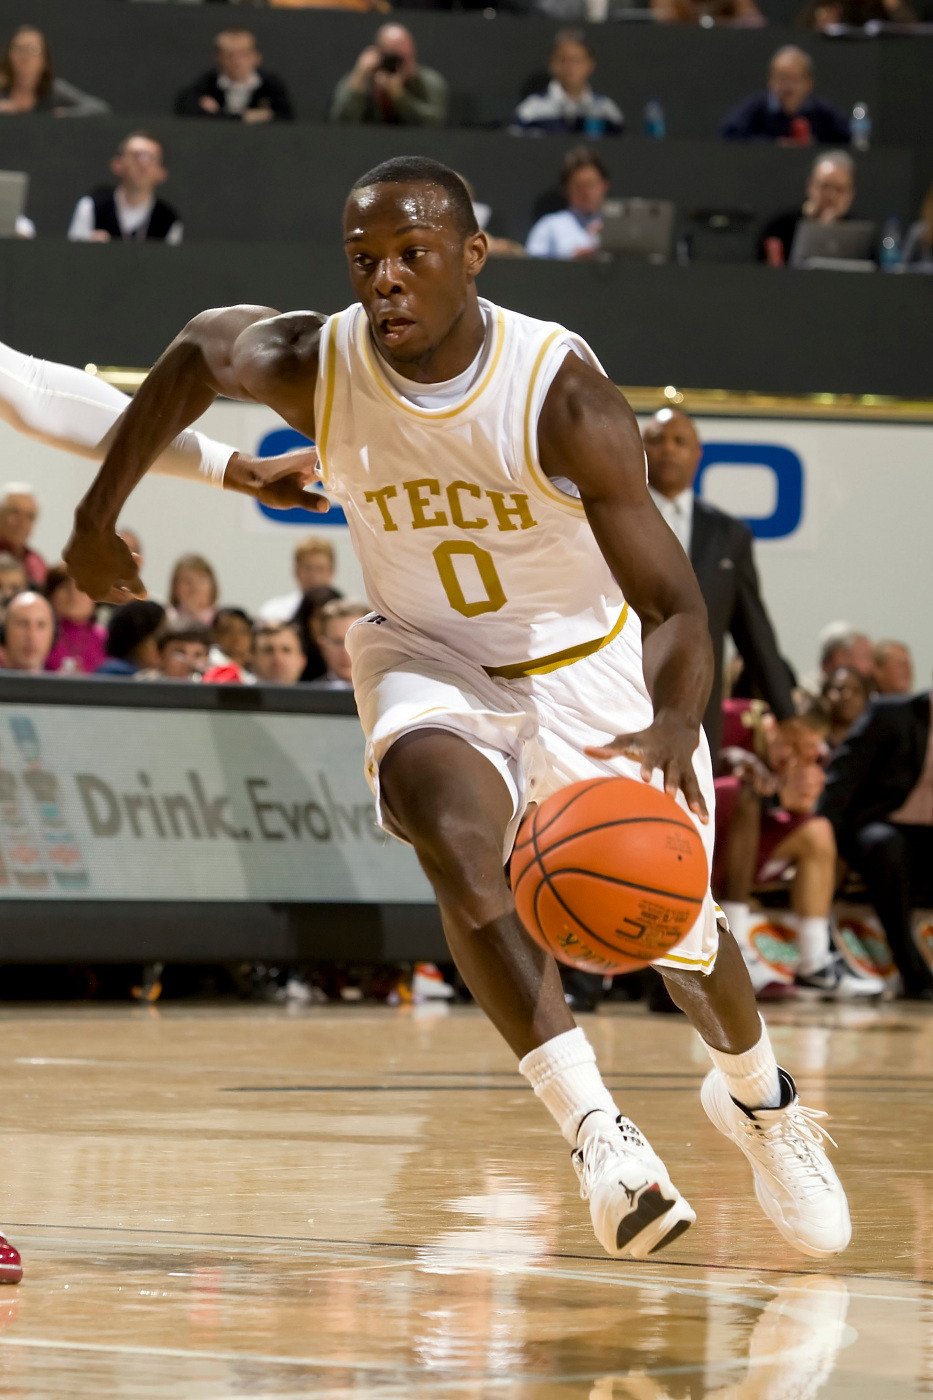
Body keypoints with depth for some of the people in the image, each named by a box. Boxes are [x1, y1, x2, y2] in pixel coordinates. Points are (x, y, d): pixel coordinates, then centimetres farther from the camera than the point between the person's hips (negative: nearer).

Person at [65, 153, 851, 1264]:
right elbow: (200, 349, 5)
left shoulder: (565, 399, -30)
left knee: (676, 931, 12)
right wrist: (99, 515, 10)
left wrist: (673, 729, -52)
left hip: (593, 671, -1)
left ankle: (756, 1094, 47)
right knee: (454, 837, -33)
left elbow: (675, 608, -31)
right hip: (431, 662, 1)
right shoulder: (314, 366, -20)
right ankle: (590, 1126, -35)